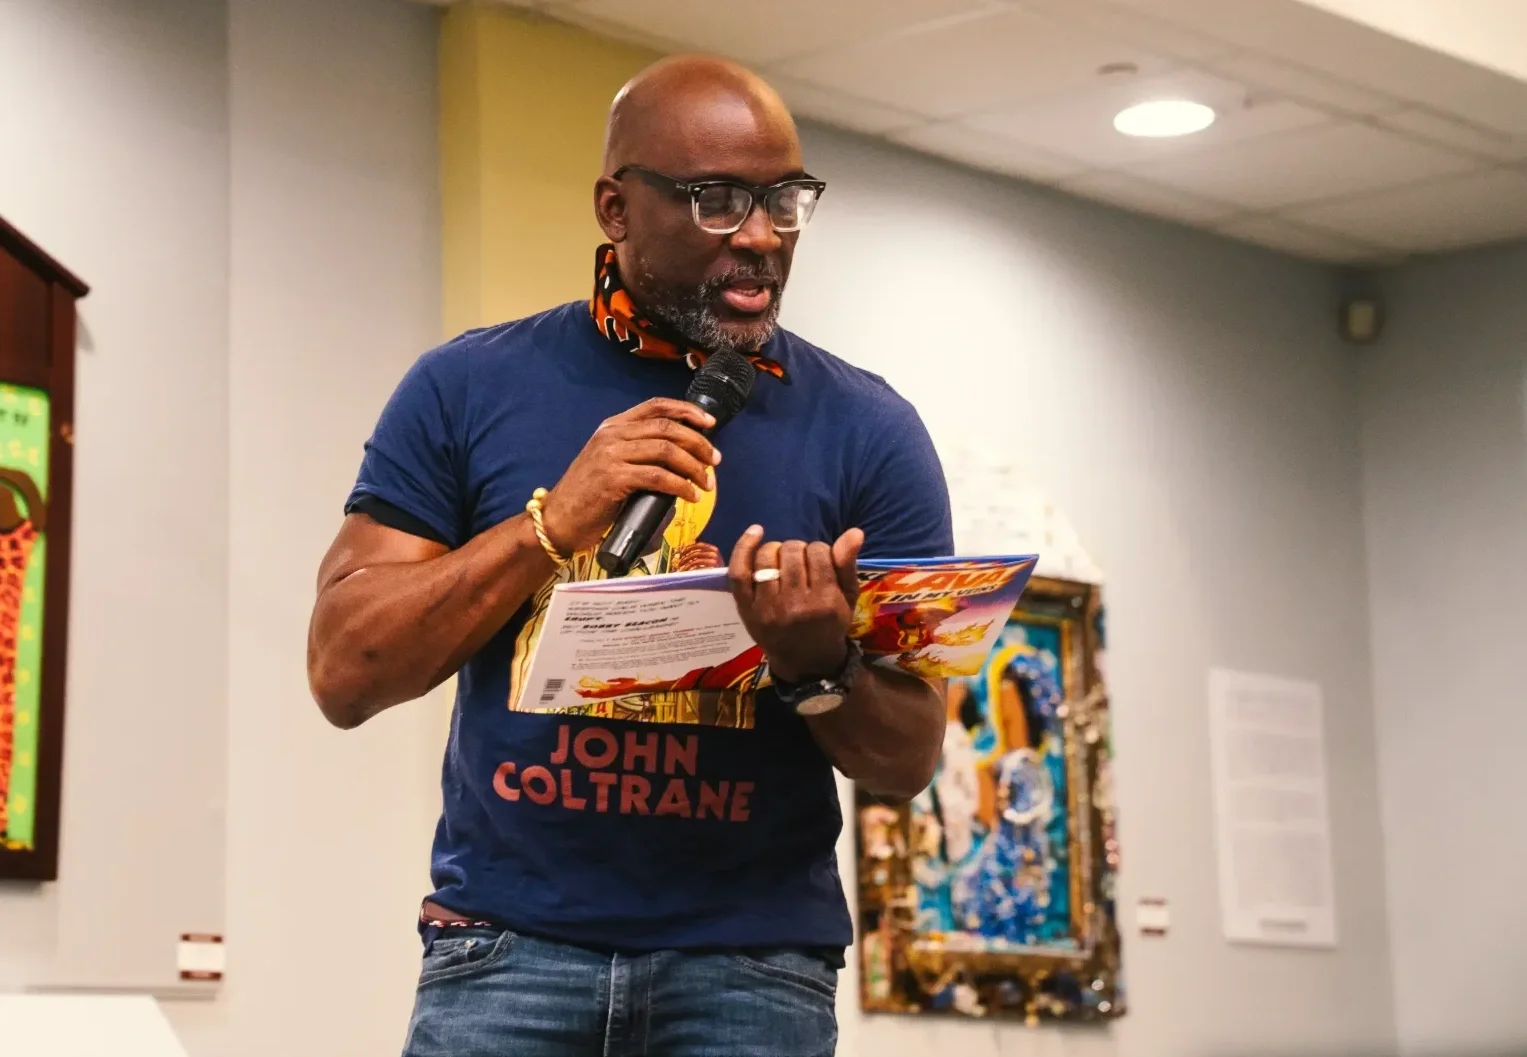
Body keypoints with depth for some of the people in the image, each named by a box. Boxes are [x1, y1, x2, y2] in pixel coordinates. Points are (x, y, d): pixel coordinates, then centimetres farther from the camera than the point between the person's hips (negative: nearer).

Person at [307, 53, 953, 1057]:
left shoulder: (868, 430, 1)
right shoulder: (468, 388, 2)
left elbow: (908, 762, 1)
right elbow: (345, 673, -4)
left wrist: (821, 667, -20)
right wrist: (553, 520, -14)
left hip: (751, 964, 0)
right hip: (510, 939, 0)